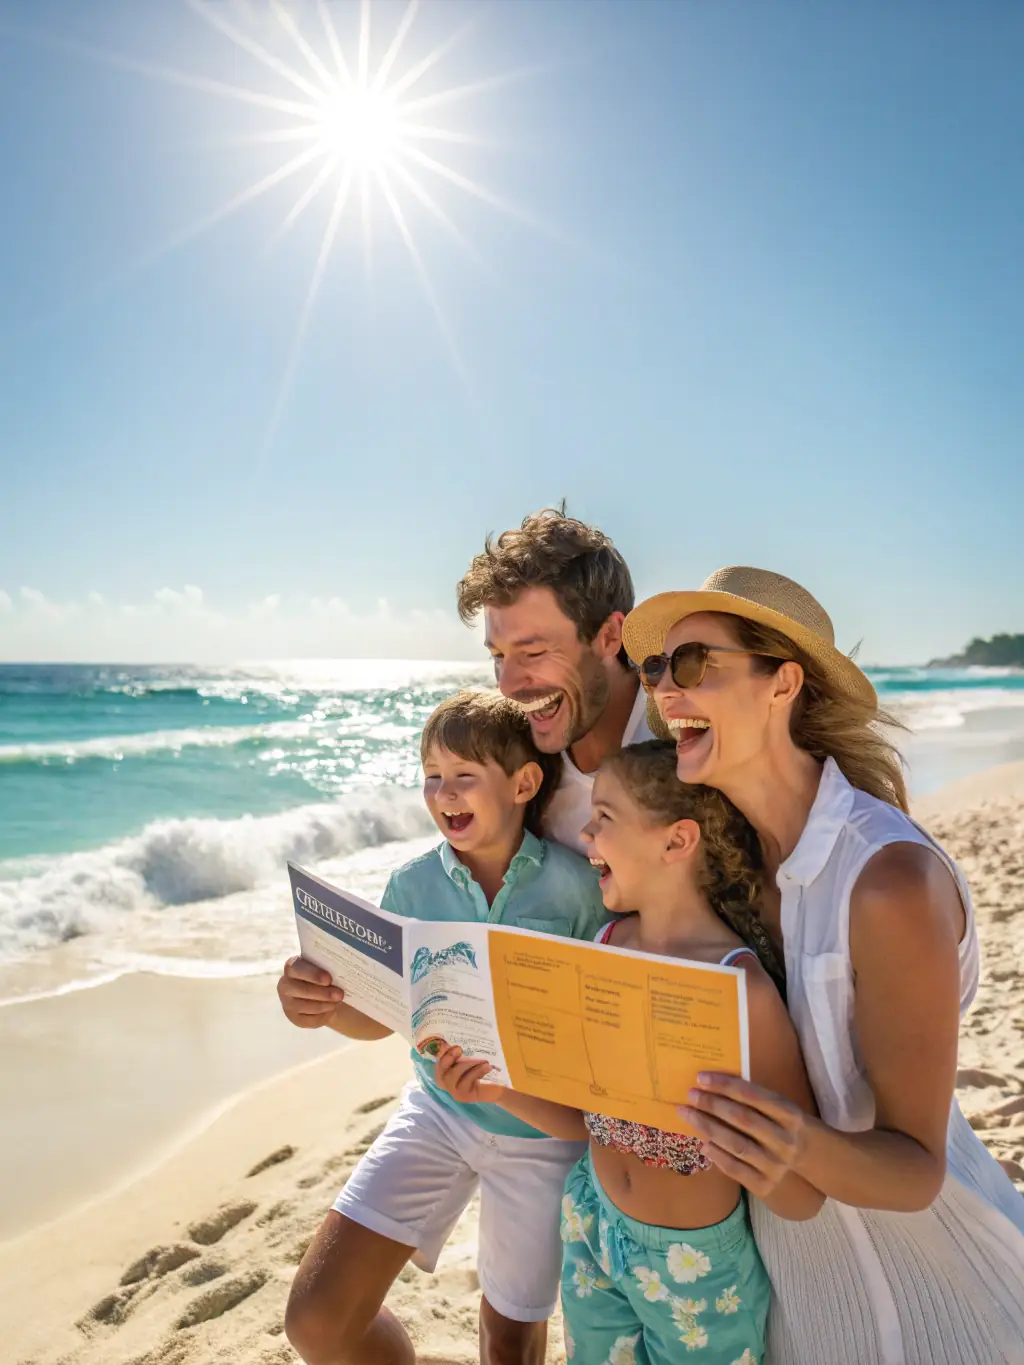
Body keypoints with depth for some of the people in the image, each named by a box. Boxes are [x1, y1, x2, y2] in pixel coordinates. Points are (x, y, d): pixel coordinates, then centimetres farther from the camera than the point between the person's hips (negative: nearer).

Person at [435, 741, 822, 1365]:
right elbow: (590, 1116, 0)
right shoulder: (608, 944, -9)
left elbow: (805, 1197, -23)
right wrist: (501, 1090, -15)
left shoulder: (738, 984, -27)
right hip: (591, 1232, 5)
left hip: (699, 1268, -5)